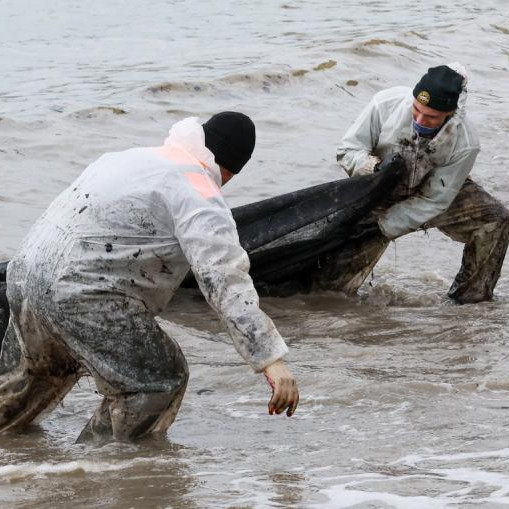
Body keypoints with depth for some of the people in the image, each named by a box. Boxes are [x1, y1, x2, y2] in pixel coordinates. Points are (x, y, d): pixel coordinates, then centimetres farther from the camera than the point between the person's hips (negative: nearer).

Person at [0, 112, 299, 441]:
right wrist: (271, 359, -24)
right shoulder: (199, 196, -11)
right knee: (161, 380, -3)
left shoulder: (135, 156, 19)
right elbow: (226, 282, -21)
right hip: (80, 298, -9)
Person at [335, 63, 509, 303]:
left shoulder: (465, 145, -30)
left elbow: (433, 200, -22)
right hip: (381, 197, -1)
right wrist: (373, 168, -40)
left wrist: (383, 226, -24)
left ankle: (470, 295, -4)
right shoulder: (385, 104, -30)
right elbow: (348, 149, -17)